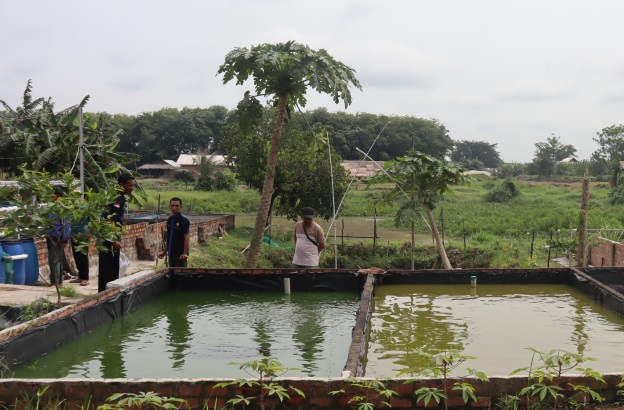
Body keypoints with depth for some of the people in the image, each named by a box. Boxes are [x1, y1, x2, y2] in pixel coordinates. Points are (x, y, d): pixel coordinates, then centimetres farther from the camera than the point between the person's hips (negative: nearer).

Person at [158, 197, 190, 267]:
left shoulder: (184, 220, -10)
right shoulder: (169, 220, 11)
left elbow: (186, 237, -15)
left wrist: (185, 253, -23)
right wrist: (165, 251, 19)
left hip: (180, 254, -7)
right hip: (171, 253, 7)